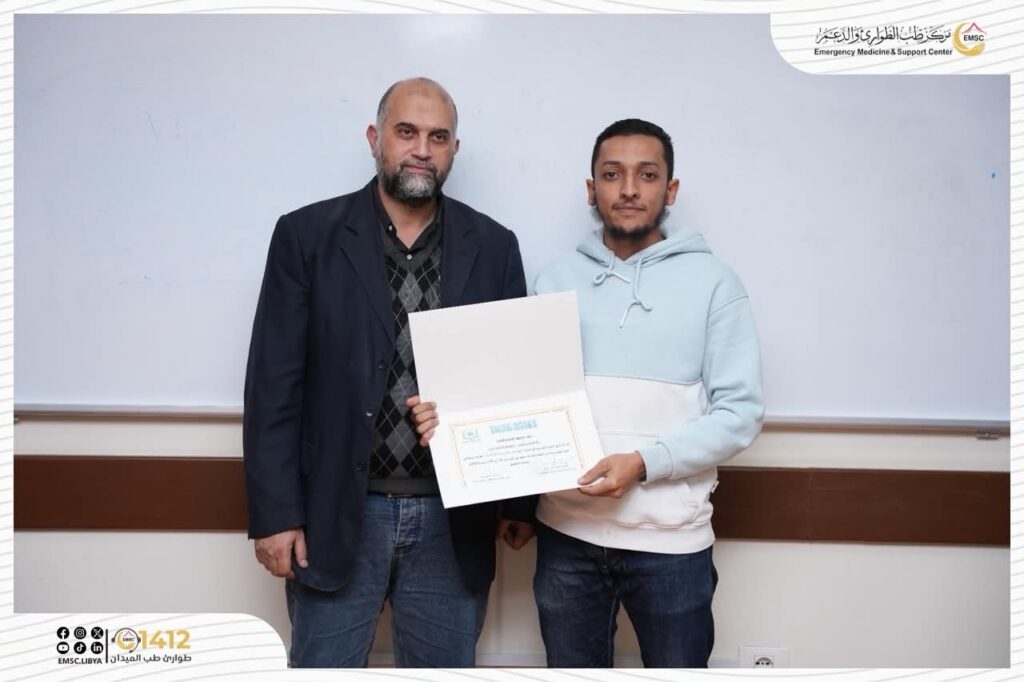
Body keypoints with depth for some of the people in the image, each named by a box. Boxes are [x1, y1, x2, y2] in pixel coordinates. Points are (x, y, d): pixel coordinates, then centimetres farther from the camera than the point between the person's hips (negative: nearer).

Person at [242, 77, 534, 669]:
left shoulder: (493, 247, 3)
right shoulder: (307, 235, -2)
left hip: (453, 520, 2)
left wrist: (521, 501, 6)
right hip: (338, 513, -1)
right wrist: (276, 512, -7)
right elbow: (275, 385, -4)